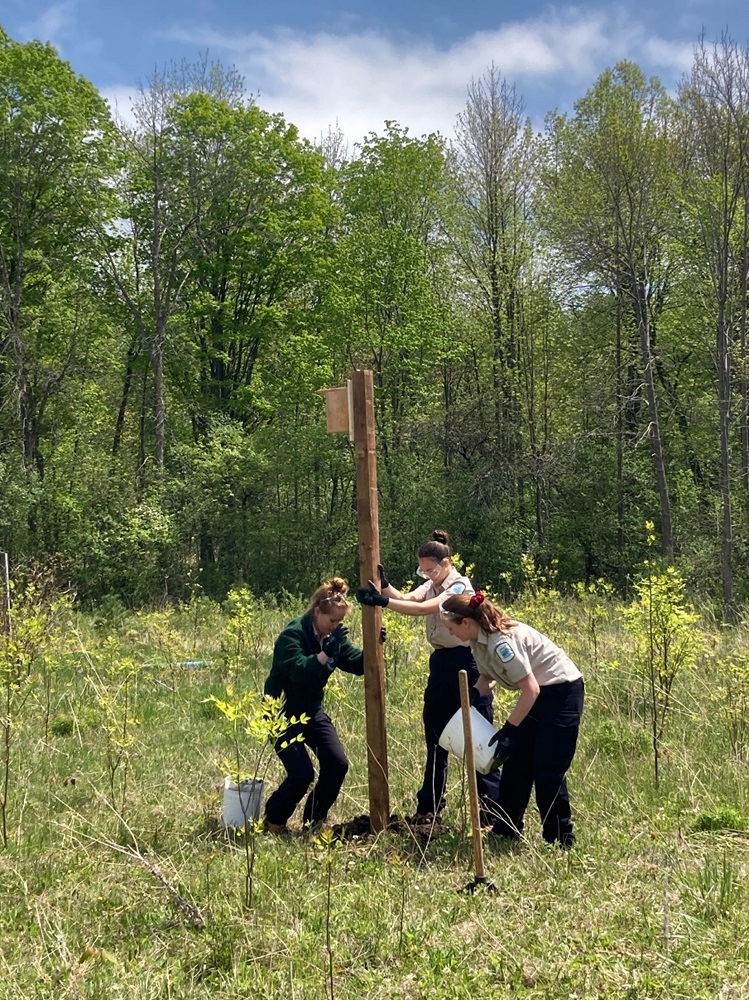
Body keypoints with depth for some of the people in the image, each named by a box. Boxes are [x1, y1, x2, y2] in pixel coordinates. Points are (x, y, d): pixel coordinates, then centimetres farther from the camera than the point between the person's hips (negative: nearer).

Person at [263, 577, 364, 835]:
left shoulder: (332, 635, -1)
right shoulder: (292, 635, -23)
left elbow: (357, 664, -3)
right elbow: (300, 672, -38)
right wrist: (327, 651, -49)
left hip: (312, 711, 7)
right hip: (283, 714, -7)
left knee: (337, 764, -7)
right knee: (302, 774, -16)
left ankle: (314, 819, 14)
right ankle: (273, 820, 12)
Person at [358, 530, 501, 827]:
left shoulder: (461, 586, -15)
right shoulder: (431, 585, 10)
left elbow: (424, 608, -29)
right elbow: (406, 598, -6)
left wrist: (383, 602, -35)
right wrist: (384, 585, -24)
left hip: (465, 664, -8)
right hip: (440, 663, 8)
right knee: (435, 734, 12)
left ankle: (494, 810, 4)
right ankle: (429, 806, 22)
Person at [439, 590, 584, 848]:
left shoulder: (502, 642, -30)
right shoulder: (479, 640, -3)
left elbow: (530, 690, -28)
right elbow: (486, 677, 12)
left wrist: (508, 730, -23)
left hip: (562, 692, -10)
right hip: (537, 694, 10)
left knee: (548, 770, -7)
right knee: (516, 762, 11)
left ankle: (560, 840, 6)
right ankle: (505, 831, 21)